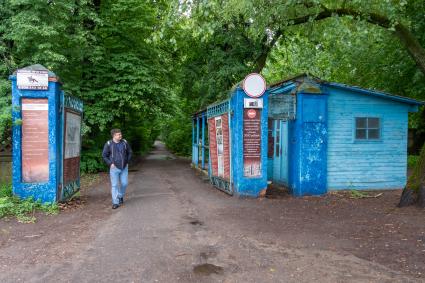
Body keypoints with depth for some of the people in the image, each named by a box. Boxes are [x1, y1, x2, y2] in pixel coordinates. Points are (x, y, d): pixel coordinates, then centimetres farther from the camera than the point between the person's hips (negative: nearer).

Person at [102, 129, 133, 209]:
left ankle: (120, 196, 33)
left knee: (124, 183, 6)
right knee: (114, 185, -1)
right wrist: (110, 163, -8)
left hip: (124, 168, 3)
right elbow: (104, 155, -1)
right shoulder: (108, 144, -8)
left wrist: (127, 161, 5)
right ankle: (115, 202, 6)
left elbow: (130, 152, 12)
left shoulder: (124, 142, 0)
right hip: (114, 168, -3)